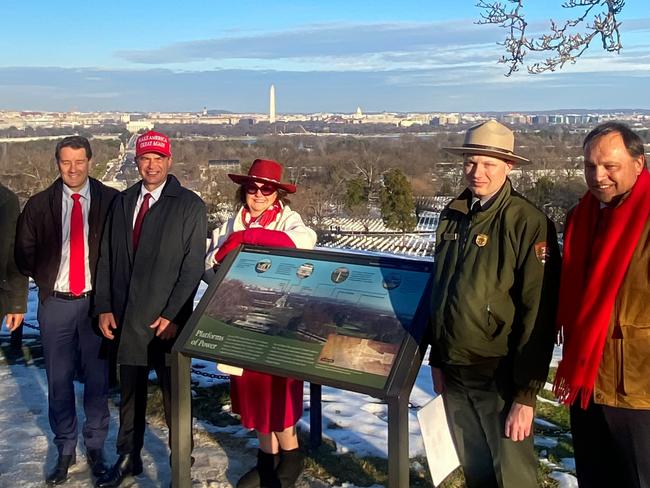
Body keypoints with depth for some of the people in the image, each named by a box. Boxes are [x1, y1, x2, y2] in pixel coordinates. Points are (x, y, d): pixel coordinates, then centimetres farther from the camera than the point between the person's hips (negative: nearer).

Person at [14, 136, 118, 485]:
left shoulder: (110, 201, -3)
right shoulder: (39, 205, 2)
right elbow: (24, 254, 10)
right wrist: (45, 279, 3)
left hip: (97, 301, -1)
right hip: (55, 303, 2)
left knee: (97, 377, 8)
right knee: (58, 380, 10)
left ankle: (95, 446, 25)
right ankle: (65, 449, 26)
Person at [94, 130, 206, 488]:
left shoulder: (189, 205, -5)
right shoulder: (122, 202, 9)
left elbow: (193, 267, -9)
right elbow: (107, 258, 11)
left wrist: (172, 315, -14)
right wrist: (105, 307, 4)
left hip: (166, 320, -4)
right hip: (125, 318, 4)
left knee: (174, 393, 7)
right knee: (130, 392, 15)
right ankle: (128, 458, 31)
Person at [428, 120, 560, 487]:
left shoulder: (529, 223, -13)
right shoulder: (452, 216, 6)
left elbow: (538, 314, -15)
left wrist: (526, 394, -15)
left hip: (500, 376, -5)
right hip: (454, 373, 6)